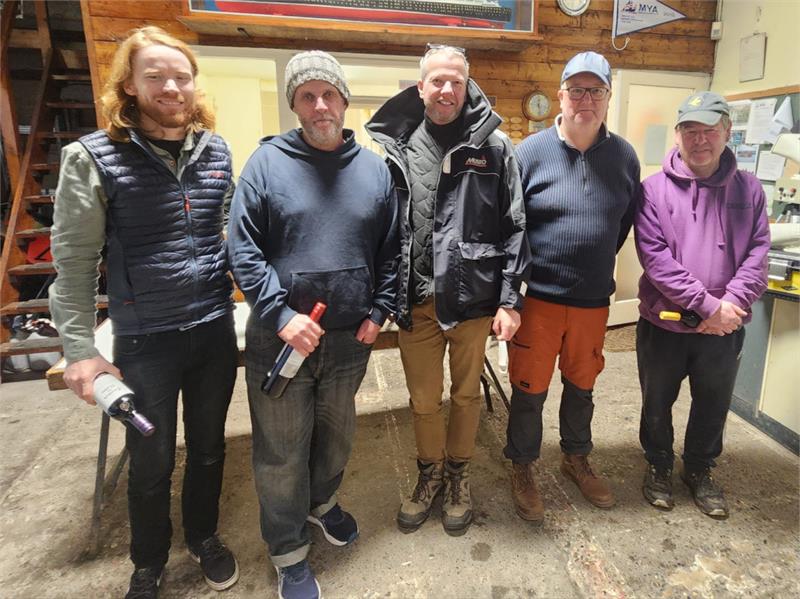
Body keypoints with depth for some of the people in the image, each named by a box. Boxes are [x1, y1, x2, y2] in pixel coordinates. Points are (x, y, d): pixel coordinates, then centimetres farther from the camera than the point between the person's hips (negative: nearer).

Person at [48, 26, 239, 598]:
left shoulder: (216, 150, 2)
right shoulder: (93, 157, -9)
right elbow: (74, 262, -7)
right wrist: (80, 351, -9)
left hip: (216, 330, 3)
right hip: (145, 340, -3)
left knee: (209, 448, 20)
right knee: (152, 464, 14)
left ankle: (204, 537, 47)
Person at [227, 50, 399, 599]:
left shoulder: (375, 168, 4)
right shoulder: (267, 162, -6)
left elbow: (391, 251, 8)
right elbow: (243, 249, -9)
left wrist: (379, 311, -1)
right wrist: (282, 315, -18)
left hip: (350, 339, 3)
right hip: (280, 339, -2)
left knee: (337, 435, 23)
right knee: (282, 453, 11)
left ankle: (323, 502, 52)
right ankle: (290, 554, 34)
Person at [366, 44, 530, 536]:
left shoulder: (493, 146, -2)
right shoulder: (395, 146, 3)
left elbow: (515, 227, -2)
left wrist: (510, 299, -6)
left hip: (474, 299, -1)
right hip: (416, 302, 2)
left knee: (466, 393, 16)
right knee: (423, 399, 15)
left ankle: (459, 475, 40)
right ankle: (430, 474, 41)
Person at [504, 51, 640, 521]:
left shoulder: (624, 155, 3)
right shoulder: (531, 152, -7)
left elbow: (625, 222, 14)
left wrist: (598, 264, 12)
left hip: (593, 300, 4)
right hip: (538, 297, -3)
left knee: (581, 386, 20)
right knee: (530, 390, 9)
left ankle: (576, 459, 43)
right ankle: (523, 469, 31)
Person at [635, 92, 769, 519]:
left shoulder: (749, 189, 3)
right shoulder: (654, 189, -7)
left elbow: (757, 254, 0)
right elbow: (655, 257, -15)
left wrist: (731, 304, -16)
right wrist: (707, 305, -18)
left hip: (724, 328, 3)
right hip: (663, 323, -2)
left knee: (713, 404, 17)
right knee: (657, 402, 14)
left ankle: (700, 471, 40)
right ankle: (658, 466, 37)